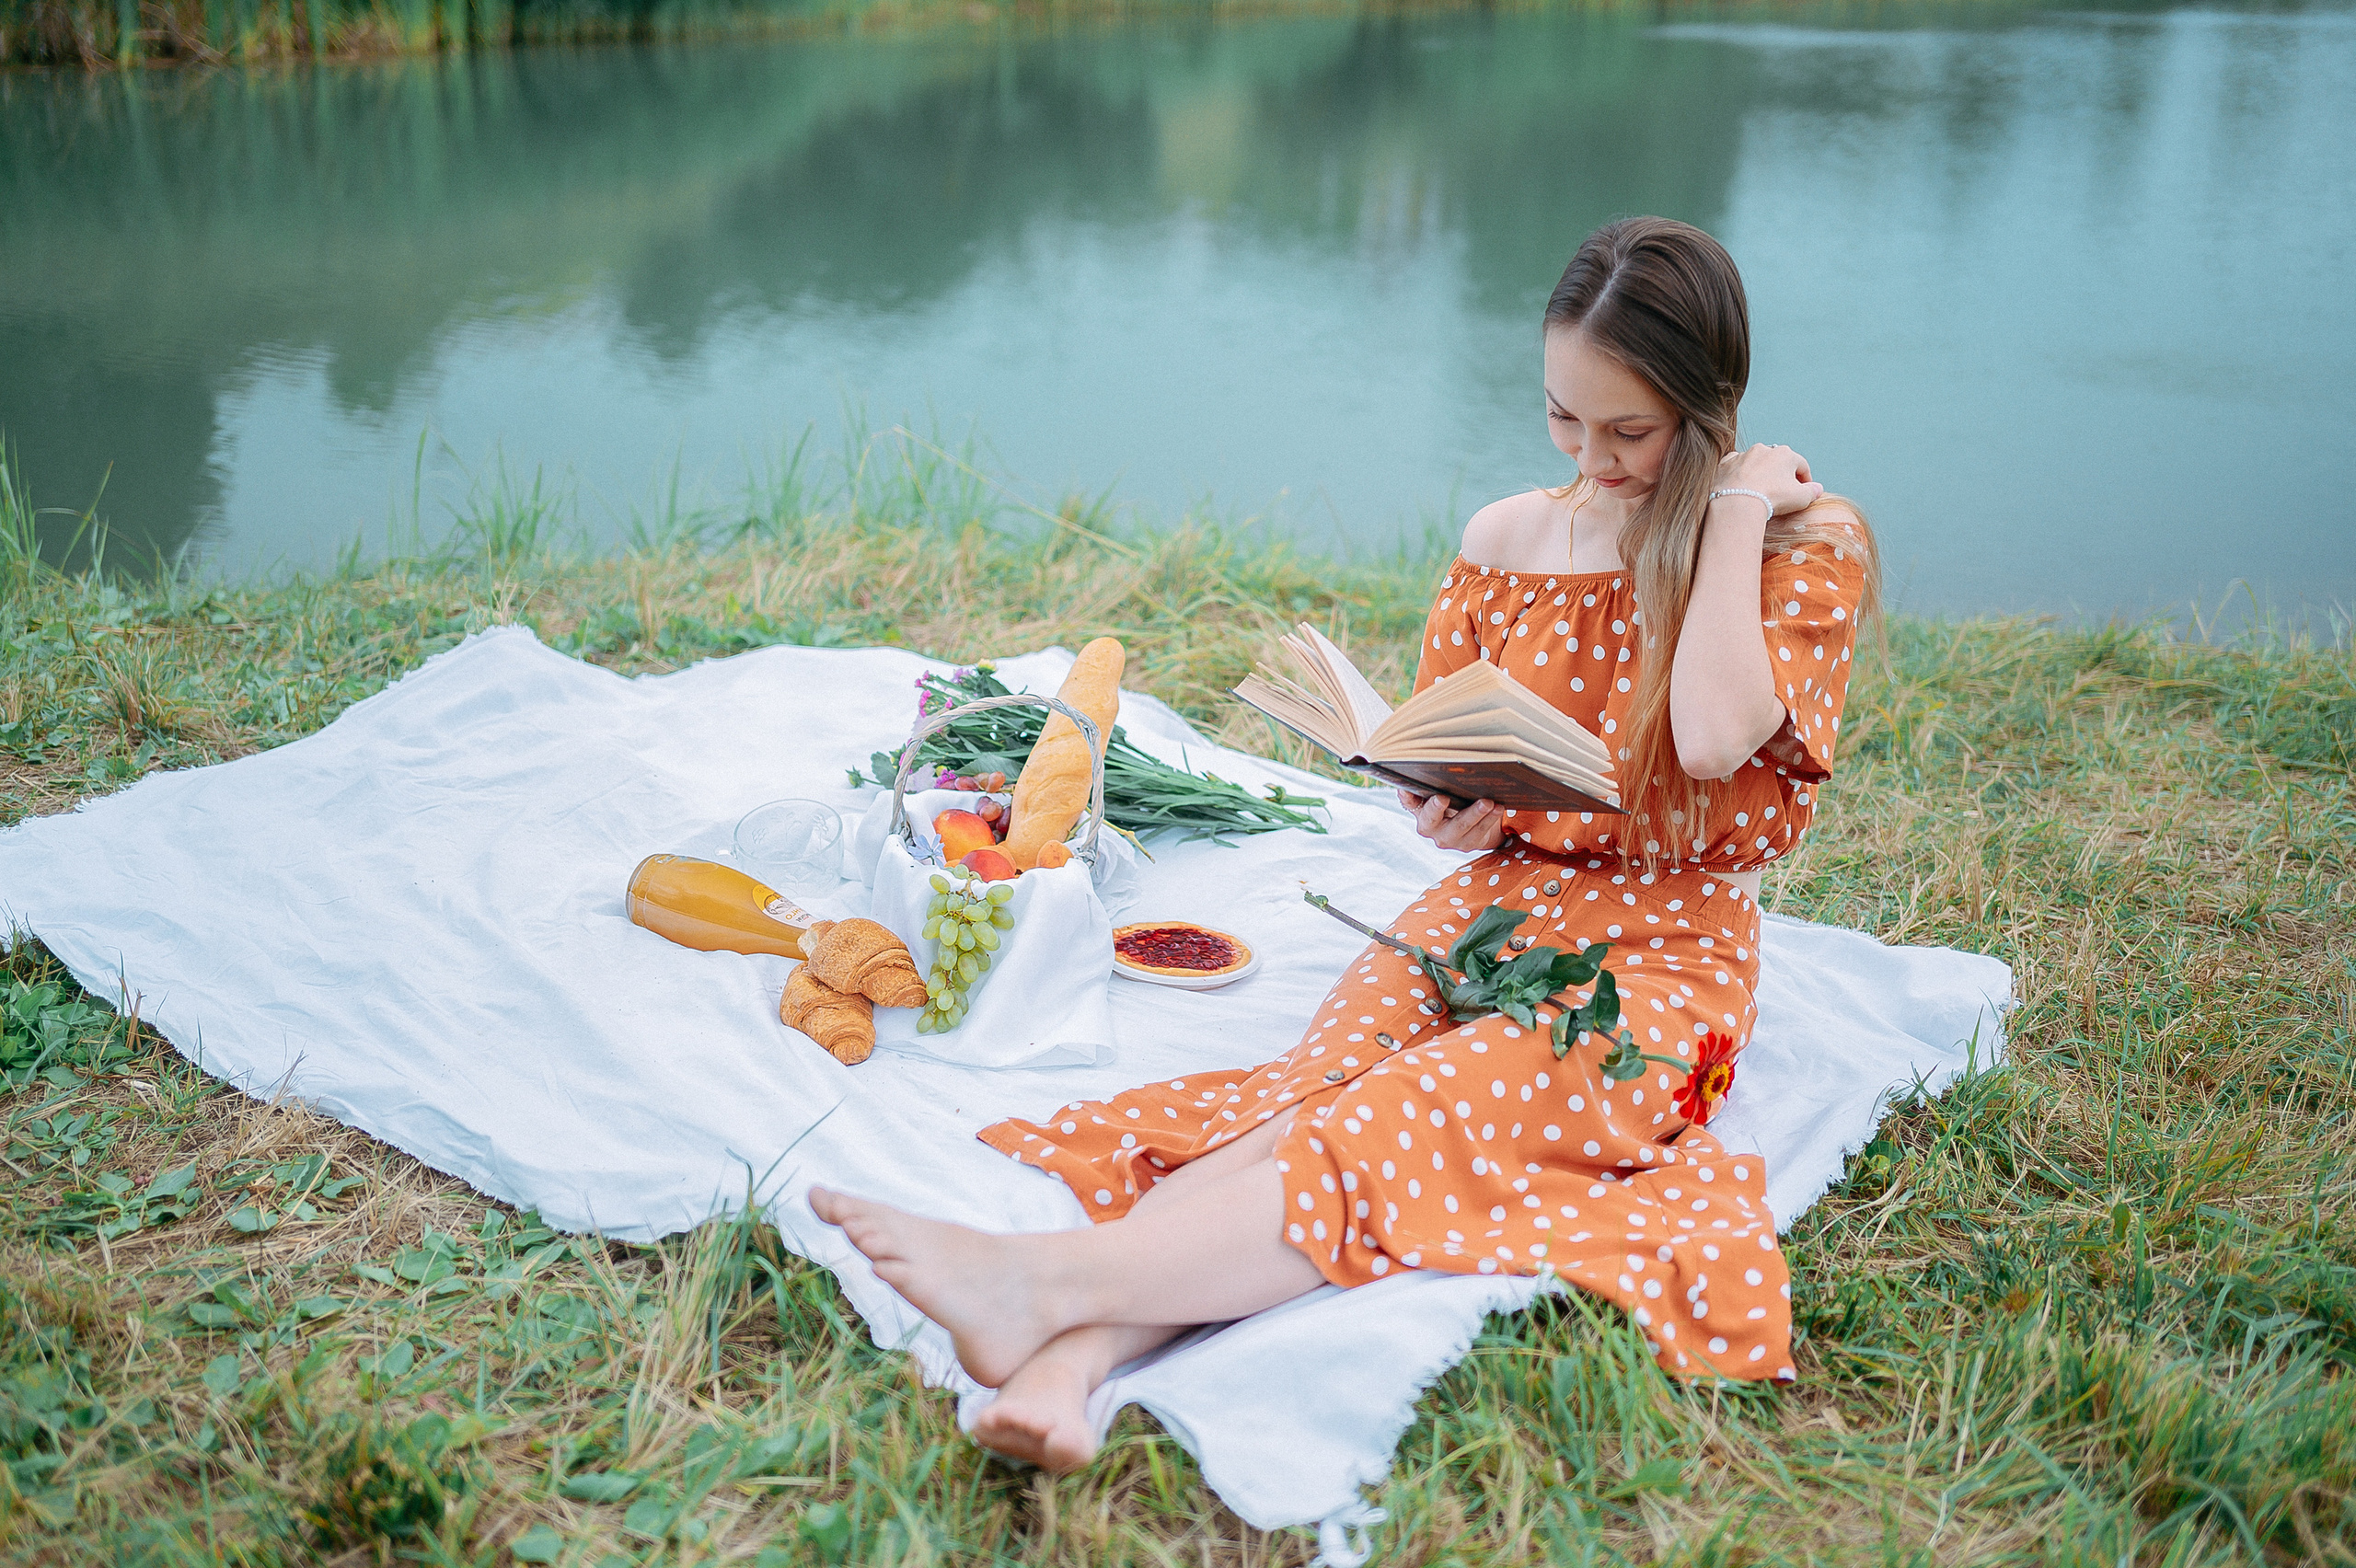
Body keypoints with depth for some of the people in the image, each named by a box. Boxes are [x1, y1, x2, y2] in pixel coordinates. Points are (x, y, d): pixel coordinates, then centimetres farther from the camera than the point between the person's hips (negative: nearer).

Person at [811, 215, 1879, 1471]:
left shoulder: (1809, 544, -3)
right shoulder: (1503, 540, 9)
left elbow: (1714, 737, -23)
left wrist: (1736, 506, -14)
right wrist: (1446, 808, -6)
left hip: (1661, 954, -4)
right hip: (1487, 905, 4)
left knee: (1409, 1121, -32)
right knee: (1314, 1093, -28)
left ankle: (1051, 1279, -52)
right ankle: (1072, 1360, -50)